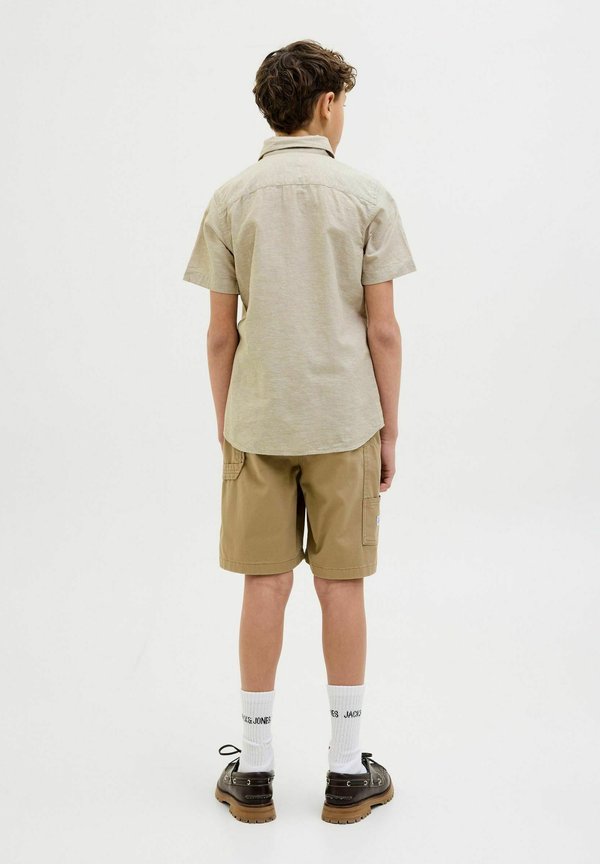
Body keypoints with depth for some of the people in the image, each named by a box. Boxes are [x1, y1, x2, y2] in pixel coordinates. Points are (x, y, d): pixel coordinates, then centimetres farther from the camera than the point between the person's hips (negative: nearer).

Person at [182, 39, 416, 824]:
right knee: (342, 586, 6)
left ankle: (255, 770, 17)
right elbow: (382, 330, -5)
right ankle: (347, 770, 16)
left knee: (264, 586, 7)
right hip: (344, 420, -1)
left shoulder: (231, 200, 0)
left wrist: (225, 428, 10)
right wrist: (389, 432, 4)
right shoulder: (367, 196, -4)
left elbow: (221, 333, 0)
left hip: (257, 421, 2)